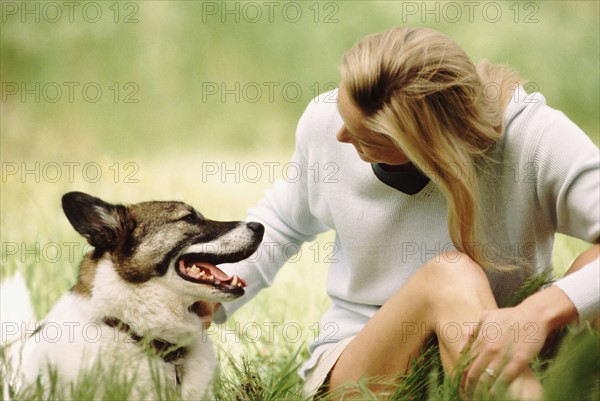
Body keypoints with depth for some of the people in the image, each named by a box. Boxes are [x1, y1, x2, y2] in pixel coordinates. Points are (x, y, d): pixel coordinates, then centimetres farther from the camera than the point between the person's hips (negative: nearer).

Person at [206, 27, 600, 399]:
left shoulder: (534, 138, -19)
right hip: (351, 363, 2)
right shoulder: (324, 124, -5)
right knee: (449, 273, -32)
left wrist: (541, 312, -48)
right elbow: (286, 217, 18)